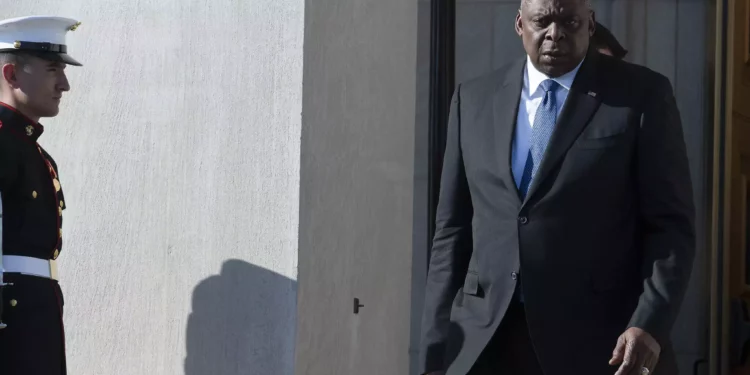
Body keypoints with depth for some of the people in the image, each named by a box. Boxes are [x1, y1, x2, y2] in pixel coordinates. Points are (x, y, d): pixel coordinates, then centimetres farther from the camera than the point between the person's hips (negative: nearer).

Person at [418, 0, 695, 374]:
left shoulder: (642, 95, 0)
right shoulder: (474, 99, 10)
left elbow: (671, 224, -2)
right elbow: (452, 229, 11)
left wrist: (650, 325, -15)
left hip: (600, 342, -3)